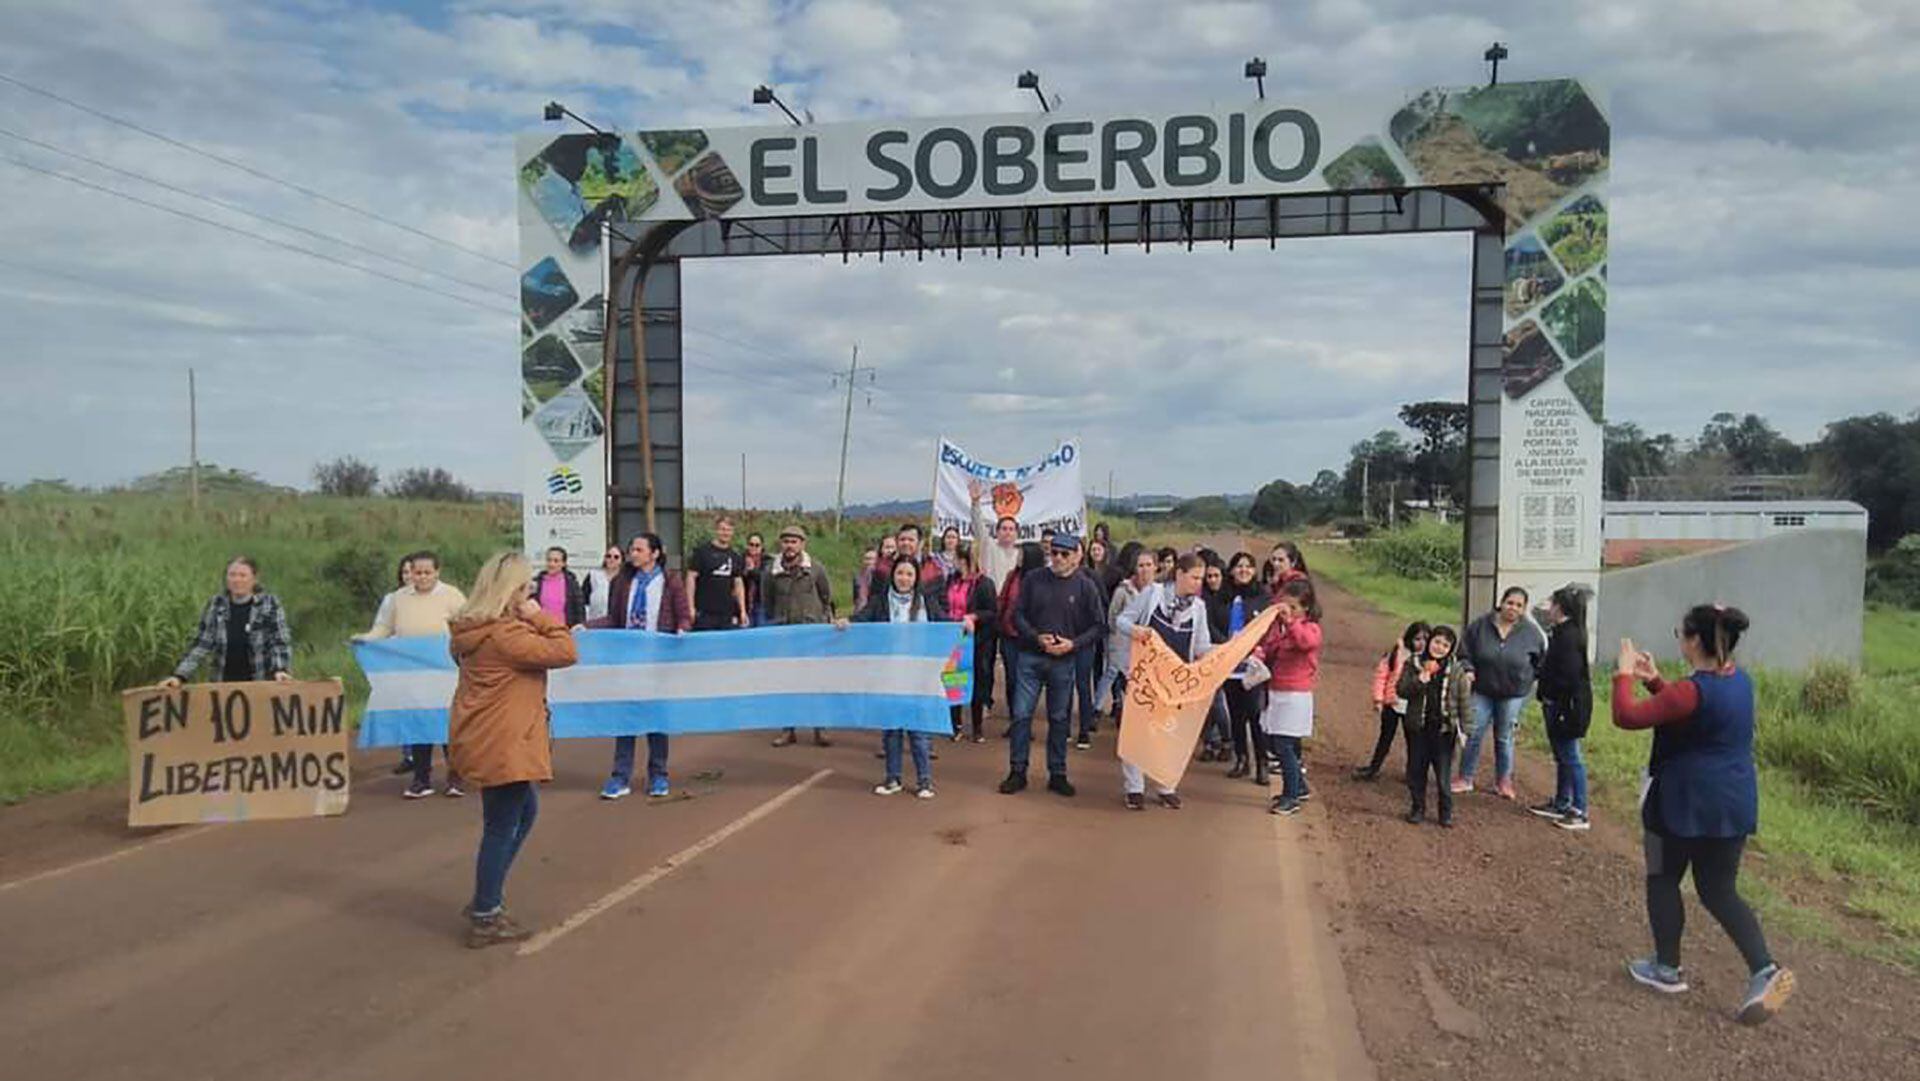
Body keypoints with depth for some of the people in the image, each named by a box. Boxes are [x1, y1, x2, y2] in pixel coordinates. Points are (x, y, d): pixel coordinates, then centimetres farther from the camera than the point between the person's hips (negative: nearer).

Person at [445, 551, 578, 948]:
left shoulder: (477, 629, 9)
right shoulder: (504, 634, -22)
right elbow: (565, 653, -22)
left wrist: (532, 620, 4)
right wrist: (541, 618, -13)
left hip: (487, 739, 11)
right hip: (500, 744, -11)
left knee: (525, 812, 23)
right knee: (503, 827, 1)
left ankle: (487, 899, 30)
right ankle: (485, 919, 12)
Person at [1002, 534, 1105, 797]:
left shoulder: (1085, 586, -2)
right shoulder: (1033, 580, 0)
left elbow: (1098, 625, 1)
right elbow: (1018, 615, 2)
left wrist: (1073, 644, -13)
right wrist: (1037, 637, -13)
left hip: (1064, 661, 0)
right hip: (1030, 658, 0)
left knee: (1059, 719, 9)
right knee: (1021, 714, -1)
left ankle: (1057, 775, 20)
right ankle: (1017, 771, 11)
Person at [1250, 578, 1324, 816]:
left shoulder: (1311, 628, -10)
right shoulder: (1276, 625, 9)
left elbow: (1307, 640, -33)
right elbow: (1267, 650, 19)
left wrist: (1290, 621, -46)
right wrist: (1259, 653, -4)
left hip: (1295, 695, -8)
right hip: (1275, 692, 8)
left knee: (1284, 745, -8)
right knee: (1275, 742, 13)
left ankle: (1291, 797, 2)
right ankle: (1299, 787, 30)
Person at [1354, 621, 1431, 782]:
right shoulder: (1397, 653, -8)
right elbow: (1381, 673, -5)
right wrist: (1378, 698, -7)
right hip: (1392, 702, 0)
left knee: (1413, 739, 11)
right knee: (1386, 737, 13)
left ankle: (1412, 773, 25)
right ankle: (1373, 768, 24)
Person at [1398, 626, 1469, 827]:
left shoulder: (1457, 670, -1)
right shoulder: (1413, 664, 1)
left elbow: (1464, 701, 1)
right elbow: (1401, 689, -2)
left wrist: (1463, 729, -3)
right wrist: (1419, 680, -19)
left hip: (1444, 728, -2)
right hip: (1418, 727, 2)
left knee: (1444, 773, 2)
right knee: (1416, 770, 9)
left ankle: (1446, 811, 16)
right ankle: (1418, 808, 23)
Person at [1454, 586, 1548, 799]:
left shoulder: (1531, 633, -6)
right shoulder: (1480, 626, -7)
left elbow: (1541, 663, 7)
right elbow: (1464, 653, 1)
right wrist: (1468, 670, -14)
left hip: (1514, 695, 0)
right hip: (1482, 691, 0)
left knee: (1504, 738, 10)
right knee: (1473, 734, 1)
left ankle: (1504, 781, 27)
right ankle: (1465, 778, 14)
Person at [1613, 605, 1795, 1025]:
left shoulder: (1693, 691, -21)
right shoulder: (1739, 680, 6)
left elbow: (1627, 716, -21)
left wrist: (1624, 675, -9)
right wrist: (1654, 680, 17)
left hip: (1684, 805, -8)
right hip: (1734, 805, 8)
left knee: (1663, 880, 12)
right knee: (1720, 891, 13)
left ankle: (1668, 968, 21)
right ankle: (1764, 969, -3)